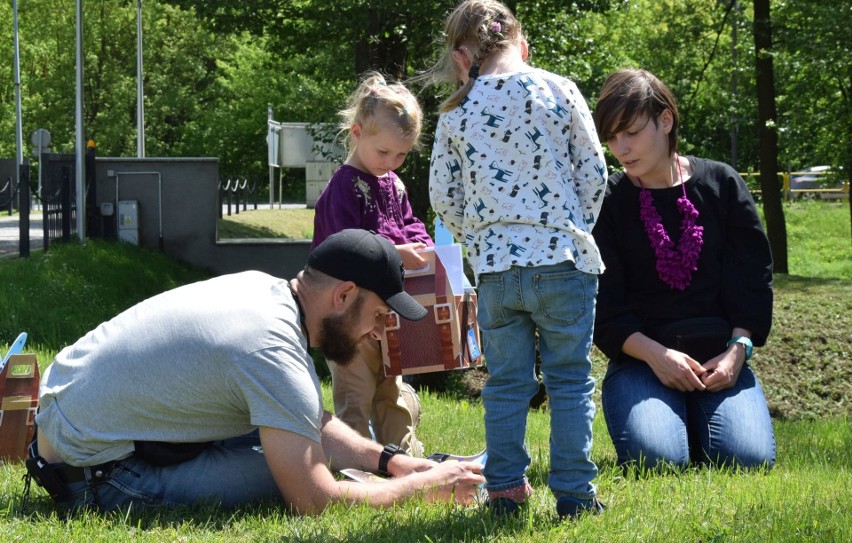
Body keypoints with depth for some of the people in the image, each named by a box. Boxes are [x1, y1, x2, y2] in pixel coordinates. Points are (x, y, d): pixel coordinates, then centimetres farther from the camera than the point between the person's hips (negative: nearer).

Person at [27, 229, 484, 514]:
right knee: (292, 472, -18)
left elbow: (317, 423, 16)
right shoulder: (273, 352, -27)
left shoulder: (262, 288, 2)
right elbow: (314, 502, -25)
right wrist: (425, 488, -13)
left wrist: (388, 460, 3)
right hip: (91, 473, -10)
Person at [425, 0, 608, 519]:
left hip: (494, 265, 2)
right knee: (570, 378, 6)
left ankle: (505, 488, 12)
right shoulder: (559, 91, -2)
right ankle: (573, 491, 5)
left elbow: (443, 195, 6)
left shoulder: (456, 112, 2)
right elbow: (594, 172, 1)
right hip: (563, 259, -2)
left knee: (506, 383, 12)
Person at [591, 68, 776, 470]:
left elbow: (753, 276, 6)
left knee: (747, 458, -22)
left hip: (720, 358, 1)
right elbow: (602, 305, -2)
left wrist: (737, 348, -9)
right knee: (657, 459, -29)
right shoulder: (607, 203, 2)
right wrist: (653, 354, -17)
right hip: (640, 359, -1)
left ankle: (699, 420, 11)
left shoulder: (722, 185, 6)